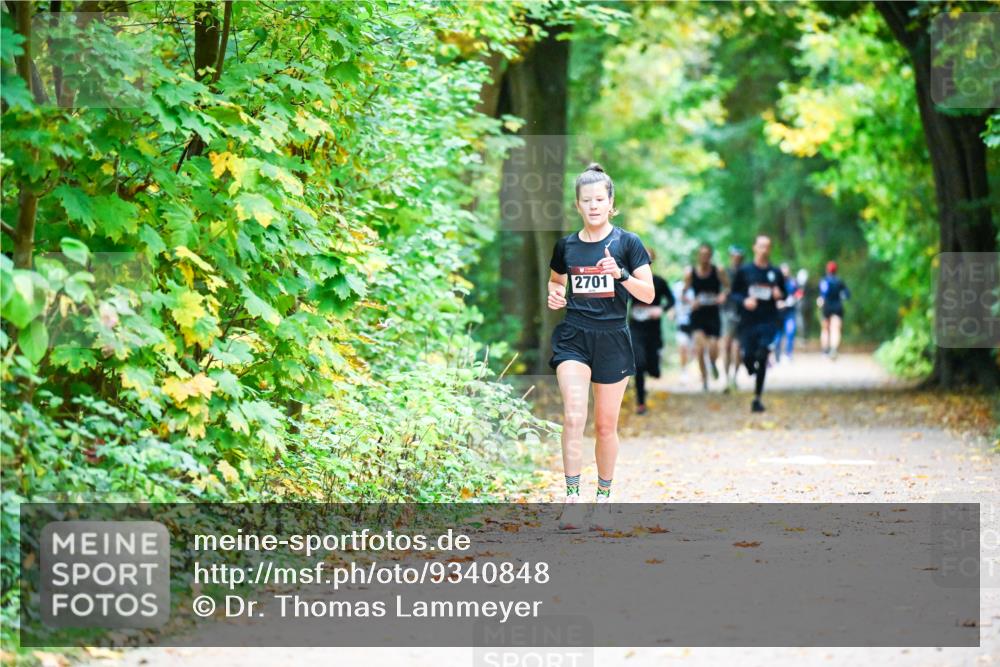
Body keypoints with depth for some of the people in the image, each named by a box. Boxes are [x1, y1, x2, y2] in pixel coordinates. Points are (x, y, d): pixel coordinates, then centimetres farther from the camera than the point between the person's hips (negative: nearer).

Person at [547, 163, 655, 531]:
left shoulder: (627, 243, -2)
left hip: (612, 339, -1)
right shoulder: (566, 246, 6)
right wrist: (554, 295, 1)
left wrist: (621, 274, -20)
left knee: (606, 425, 8)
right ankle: (572, 498, -19)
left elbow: (649, 294, -3)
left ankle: (604, 497, 23)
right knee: (573, 416, -18)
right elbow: (556, 282, 24)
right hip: (573, 337, 1)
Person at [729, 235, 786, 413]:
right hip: (748, 322, 0)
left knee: (762, 357, -13)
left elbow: (783, 295, 17)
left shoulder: (775, 273, 8)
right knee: (748, 358, -6)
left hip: (769, 321, 0)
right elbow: (733, 294, 5)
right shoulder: (744, 271, 4)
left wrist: (779, 295, -7)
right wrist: (744, 301, -14)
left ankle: (757, 398, -5)